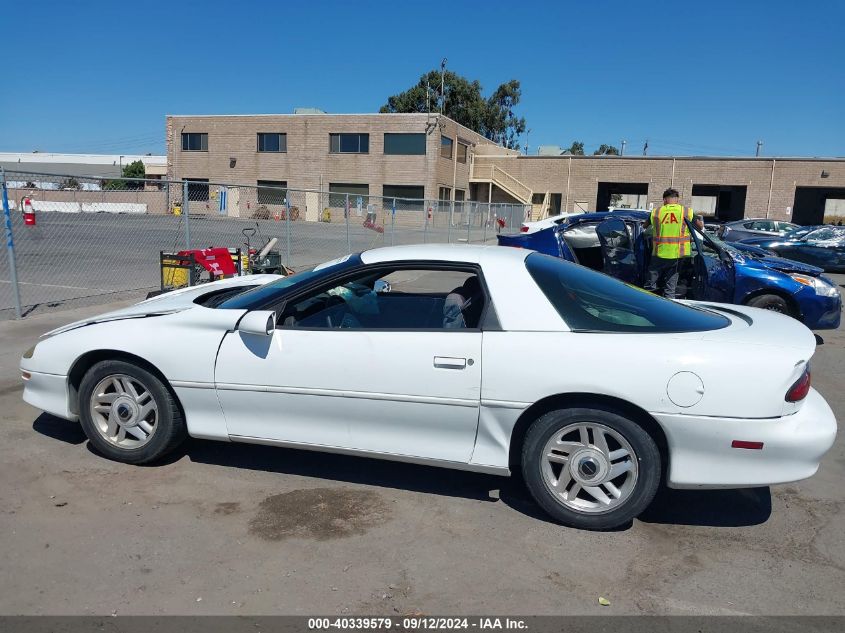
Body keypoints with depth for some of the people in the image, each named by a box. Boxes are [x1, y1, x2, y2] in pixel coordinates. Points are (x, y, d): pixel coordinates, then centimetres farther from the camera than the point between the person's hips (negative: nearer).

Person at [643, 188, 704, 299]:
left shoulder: (655, 212, 0)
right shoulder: (687, 212, -1)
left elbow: (645, 226, 17)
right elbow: (700, 227, 12)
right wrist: (701, 220, 34)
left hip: (659, 254, 0)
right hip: (676, 255, 0)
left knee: (651, 286, 11)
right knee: (670, 288, 10)